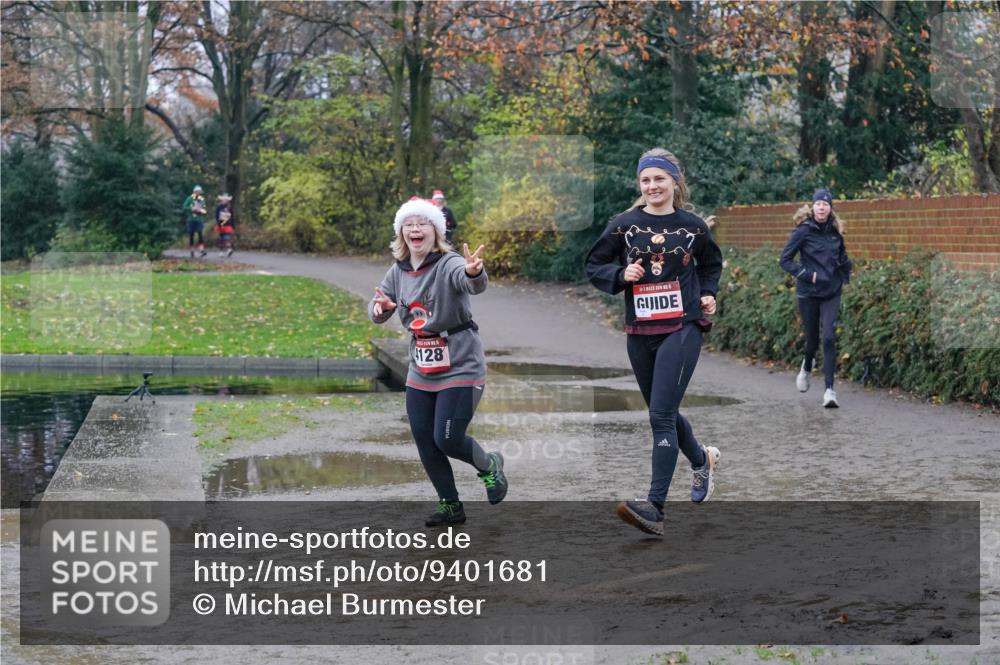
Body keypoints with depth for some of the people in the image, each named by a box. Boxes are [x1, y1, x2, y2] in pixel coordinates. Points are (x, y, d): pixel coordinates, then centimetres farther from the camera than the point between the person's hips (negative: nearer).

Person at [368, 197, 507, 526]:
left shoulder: (449, 264, -19)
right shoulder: (398, 271, 3)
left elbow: (471, 282, -40)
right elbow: (377, 309, 7)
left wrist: (474, 272, -65)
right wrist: (379, 308, -18)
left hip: (460, 367, -7)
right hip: (421, 372, 7)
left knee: (447, 440, -11)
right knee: (425, 444, 7)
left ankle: (489, 466, 22)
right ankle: (451, 507, 25)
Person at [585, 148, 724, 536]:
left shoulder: (692, 226, 3)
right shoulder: (624, 225, 2)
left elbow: (711, 264, 22)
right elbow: (593, 266, 7)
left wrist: (708, 294, 6)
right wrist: (621, 275, -10)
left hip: (682, 329, -3)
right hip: (640, 332, 3)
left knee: (661, 414, -14)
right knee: (664, 412, 16)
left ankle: (655, 507, -16)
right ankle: (702, 459, 46)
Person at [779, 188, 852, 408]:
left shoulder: (835, 232, 4)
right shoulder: (804, 231, -7)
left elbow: (843, 258, 22)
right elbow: (785, 260, -7)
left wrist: (844, 277, 8)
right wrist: (806, 275, -15)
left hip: (831, 293, 2)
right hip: (808, 293, -2)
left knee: (829, 338, -12)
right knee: (812, 337, 10)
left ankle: (830, 390, -12)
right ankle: (807, 367, 44)